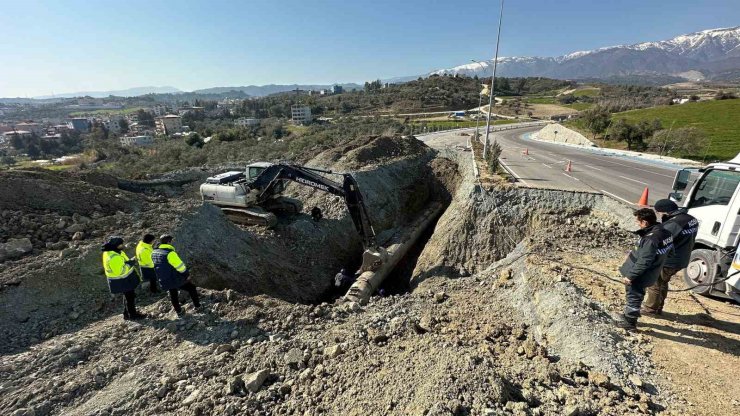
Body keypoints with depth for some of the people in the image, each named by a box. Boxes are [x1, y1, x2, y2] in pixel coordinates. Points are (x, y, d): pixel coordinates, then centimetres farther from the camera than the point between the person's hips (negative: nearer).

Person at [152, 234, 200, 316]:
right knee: (191, 288, 13)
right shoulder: (170, 253, -26)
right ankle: (197, 305, 21)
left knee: (173, 296, 24)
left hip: (165, 281, 7)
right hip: (176, 279, -7)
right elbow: (180, 265, -22)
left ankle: (179, 312, 36)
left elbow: (158, 266, 13)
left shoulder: (154, 253, 0)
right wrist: (187, 274, -6)